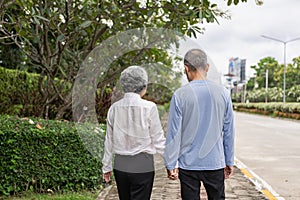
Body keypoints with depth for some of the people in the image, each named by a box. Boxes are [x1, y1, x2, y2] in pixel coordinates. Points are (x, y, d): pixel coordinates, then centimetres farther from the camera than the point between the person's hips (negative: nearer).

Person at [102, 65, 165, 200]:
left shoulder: (114, 108, 1)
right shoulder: (149, 107, -11)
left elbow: (109, 140, 9)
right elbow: (158, 140, -7)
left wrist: (107, 166, 18)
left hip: (120, 165, 4)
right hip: (142, 165, -4)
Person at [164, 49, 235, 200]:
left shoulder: (180, 95, -8)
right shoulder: (223, 93, -1)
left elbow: (174, 133, -6)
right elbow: (229, 132, 5)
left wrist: (170, 164, 2)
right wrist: (229, 162, 14)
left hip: (188, 164, -2)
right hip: (215, 163, 2)